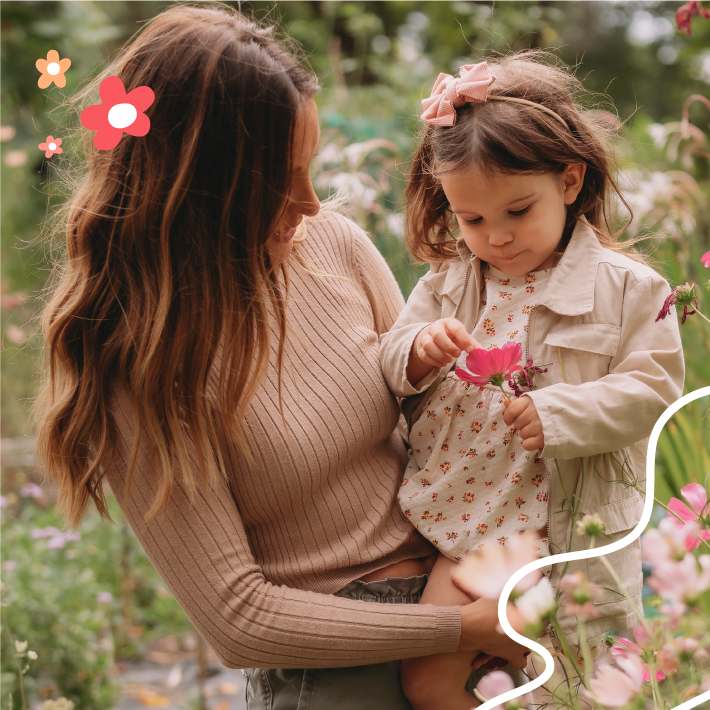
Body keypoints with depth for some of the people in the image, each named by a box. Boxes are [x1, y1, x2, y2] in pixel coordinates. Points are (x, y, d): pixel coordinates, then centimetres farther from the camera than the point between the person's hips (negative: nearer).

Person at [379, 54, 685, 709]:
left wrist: (558, 414, -22)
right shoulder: (448, 282, 7)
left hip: (570, 526, -3)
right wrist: (420, 348, -14)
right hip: (465, 506, 4)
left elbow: (652, 387, -9)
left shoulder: (627, 286, -5)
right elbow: (393, 368, 10)